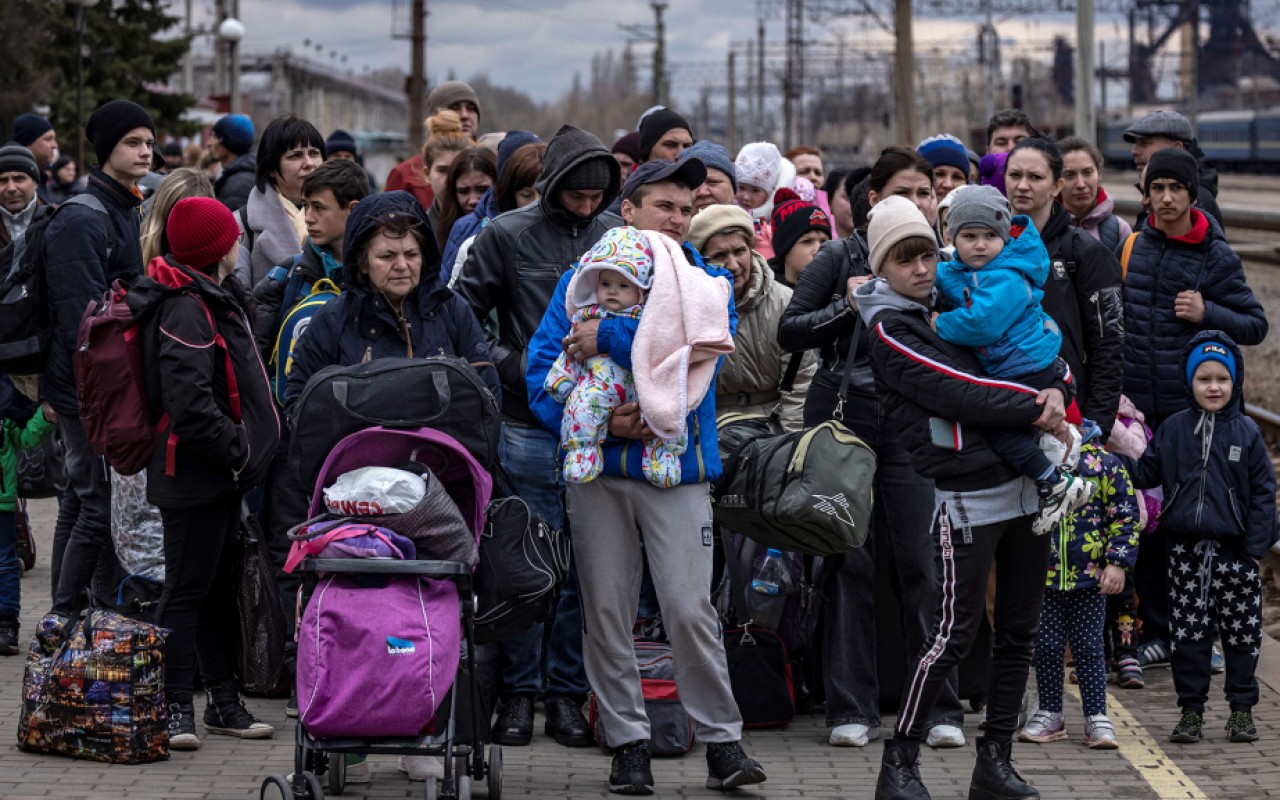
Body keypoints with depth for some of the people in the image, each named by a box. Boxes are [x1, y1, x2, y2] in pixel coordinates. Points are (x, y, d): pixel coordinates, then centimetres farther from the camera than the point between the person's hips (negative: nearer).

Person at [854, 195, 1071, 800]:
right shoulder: (891, 328, -6)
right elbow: (957, 394, -16)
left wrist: (1055, 391, -6)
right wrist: (1037, 411, -11)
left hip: (1025, 485, 7)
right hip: (967, 495, -7)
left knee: (1020, 628, 9)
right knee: (955, 632, -9)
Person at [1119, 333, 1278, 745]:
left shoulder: (1245, 432, 0)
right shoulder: (1173, 430, 4)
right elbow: (1146, 474, 8)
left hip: (1233, 551, -1)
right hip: (1185, 550, 1)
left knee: (1241, 633, 4)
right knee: (1188, 633, 5)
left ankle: (1242, 709, 16)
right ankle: (1191, 710, 14)